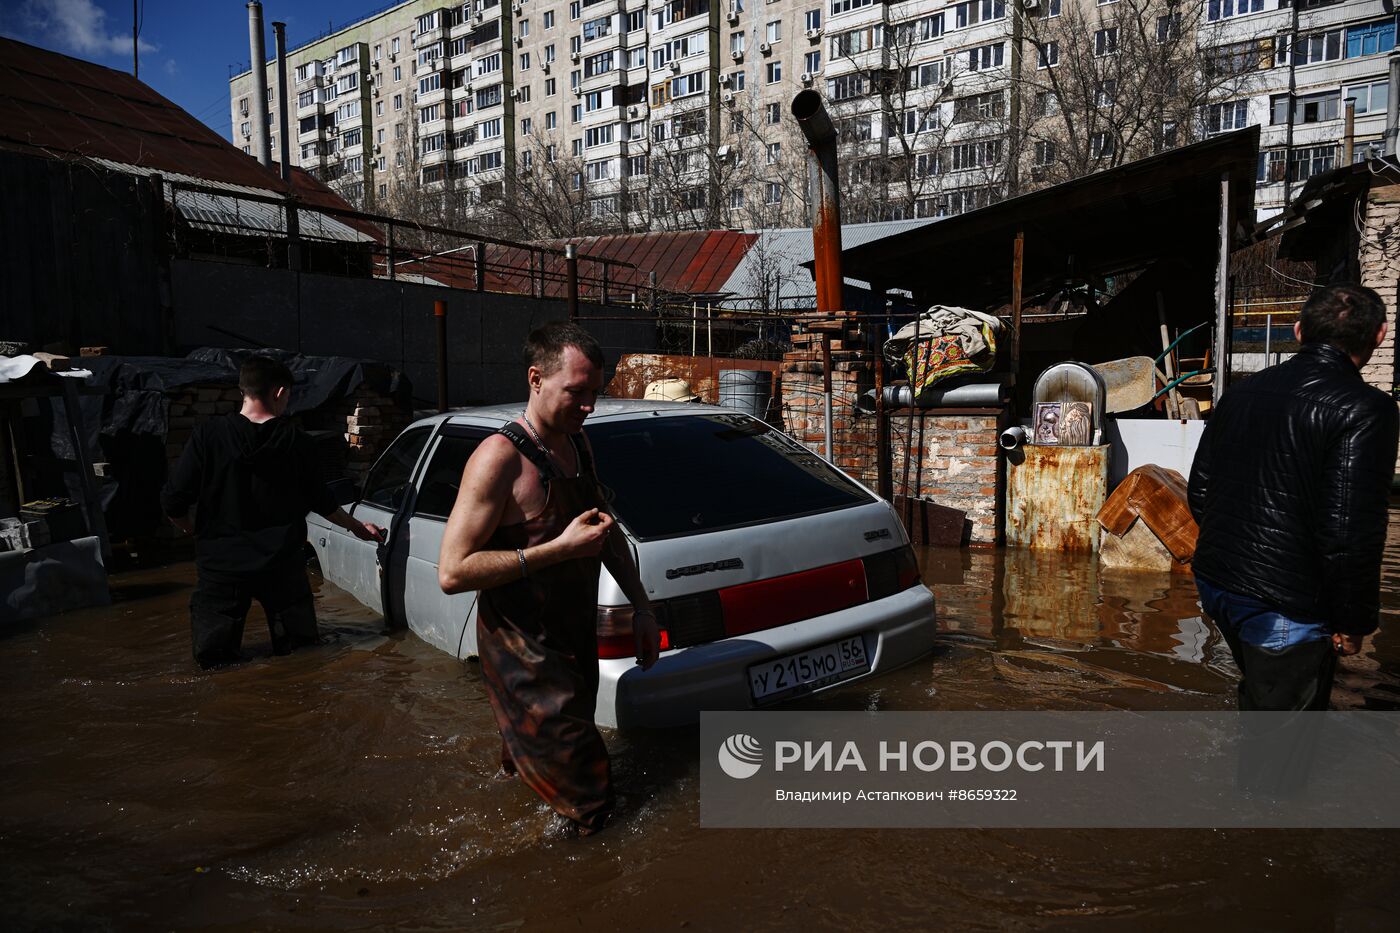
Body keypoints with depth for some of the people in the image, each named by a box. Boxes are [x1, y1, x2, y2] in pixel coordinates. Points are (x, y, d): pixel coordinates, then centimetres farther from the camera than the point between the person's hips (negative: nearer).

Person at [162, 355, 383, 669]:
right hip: (282, 565, 1)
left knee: (215, 662, 9)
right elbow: (320, 500, 6)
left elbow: (173, 501, -8)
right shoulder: (296, 441, -4)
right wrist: (357, 527, 23)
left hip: (222, 564, -1)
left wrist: (192, 530, 15)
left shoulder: (208, 434, -8)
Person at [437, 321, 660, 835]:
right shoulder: (500, 459, -22)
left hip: (577, 639, 8)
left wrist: (642, 606, 16)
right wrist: (560, 548, -28)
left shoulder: (578, 445, 6)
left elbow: (608, 532, 19)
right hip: (524, 653, -8)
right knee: (587, 799, -1)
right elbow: (452, 572, -26)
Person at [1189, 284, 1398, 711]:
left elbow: (1199, 492, 11)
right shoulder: (1365, 409, -15)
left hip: (1215, 582, 7)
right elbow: (1350, 534, -20)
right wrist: (1352, 623, -8)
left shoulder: (1241, 392, 6)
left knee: (1259, 692, 27)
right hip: (1285, 608, -7)